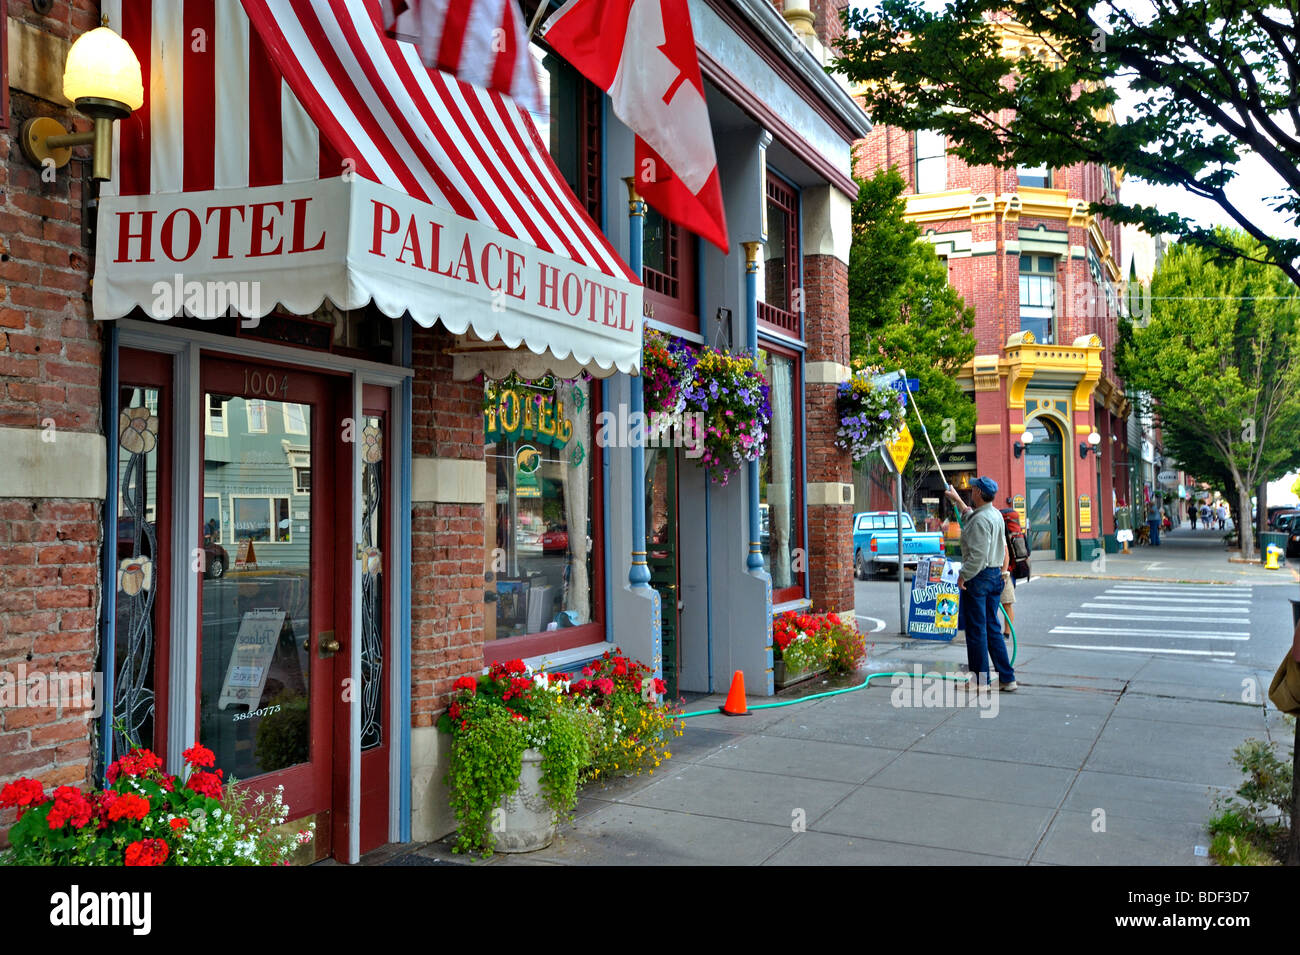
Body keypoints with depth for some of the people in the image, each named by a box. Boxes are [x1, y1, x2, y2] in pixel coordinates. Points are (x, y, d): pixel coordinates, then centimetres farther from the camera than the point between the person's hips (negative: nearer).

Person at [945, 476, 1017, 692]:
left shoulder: (981, 520, -19)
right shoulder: (995, 514, 12)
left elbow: (978, 555, -25)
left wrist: (963, 575, -16)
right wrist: (957, 500, 45)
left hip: (978, 577, -9)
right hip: (996, 575, 9)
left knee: (976, 629, -1)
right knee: (992, 627, 13)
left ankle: (980, 680, 6)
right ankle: (1007, 678, 13)